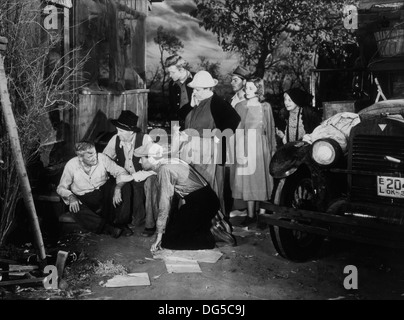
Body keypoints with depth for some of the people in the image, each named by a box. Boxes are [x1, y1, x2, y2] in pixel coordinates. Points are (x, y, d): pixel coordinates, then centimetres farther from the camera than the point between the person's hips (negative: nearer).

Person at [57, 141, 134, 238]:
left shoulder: (101, 158, -13)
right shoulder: (71, 165, -12)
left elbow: (120, 172, -12)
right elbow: (61, 188, -2)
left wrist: (118, 188, -32)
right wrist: (70, 196, -24)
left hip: (104, 192, 2)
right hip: (83, 199, -1)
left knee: (125, 186, -24)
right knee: (77, 211, -35)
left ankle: (120, 222, -13)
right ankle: (109, 228, -26)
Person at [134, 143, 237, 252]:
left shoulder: (164, 170, -17)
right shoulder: (169, 163, 12)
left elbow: (164, 206, -17)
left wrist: (159, 236, -10)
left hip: (201, 205, -9)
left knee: (168, 241, -5)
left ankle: (211, 236, -7)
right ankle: (210, 224, 11)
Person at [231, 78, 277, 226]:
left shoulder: (265, 107, 5)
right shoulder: (239, 106, 9)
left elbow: (270, 129, 6)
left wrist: (273, 148, 2)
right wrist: (233, 147, 1)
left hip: (260, 145, -1)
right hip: (242, 145, 2)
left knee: (260, 179, 0)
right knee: (246, 179, 0)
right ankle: (250, 214, 5)